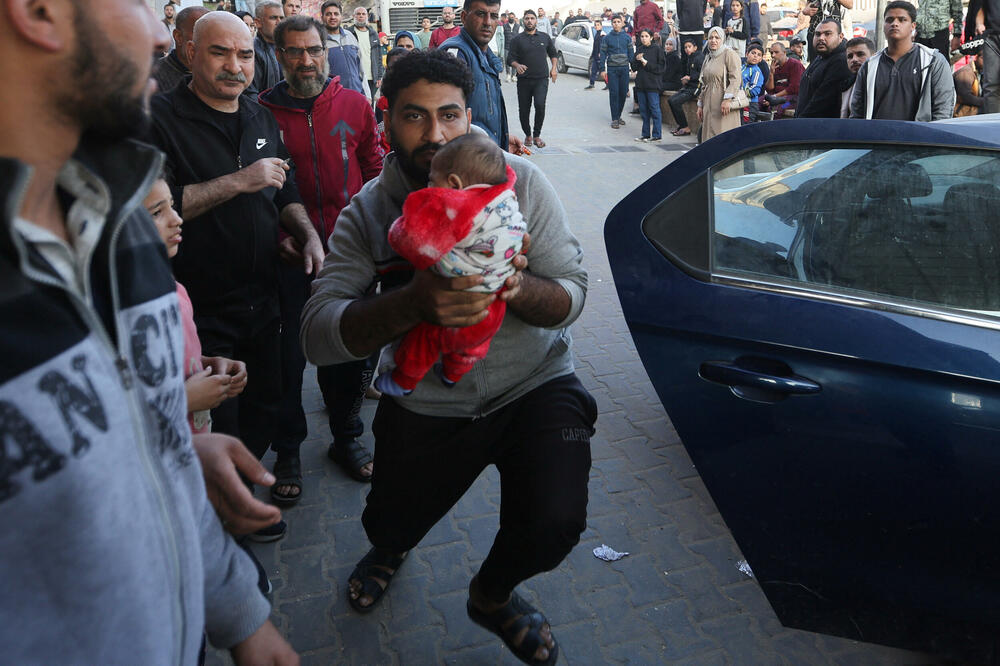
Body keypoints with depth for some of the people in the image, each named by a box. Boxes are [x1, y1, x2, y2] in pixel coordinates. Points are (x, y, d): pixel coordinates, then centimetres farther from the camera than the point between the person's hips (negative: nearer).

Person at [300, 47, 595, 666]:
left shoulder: (519, 181, -10)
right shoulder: (368, 212, -10)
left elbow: (573, 293, -10)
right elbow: (318, 336, -21)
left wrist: (519, 289, -34)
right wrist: (413, 302, -39)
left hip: (536, 385, -1)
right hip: (429, 402, 1)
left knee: (553, 524, -18)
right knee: (389, 527, 13)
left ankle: (492, 594, 20)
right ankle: (391, 547, 58)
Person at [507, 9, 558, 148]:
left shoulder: (545, 37, 11)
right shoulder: (518, 39, 5)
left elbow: (553, 54, 24)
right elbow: (510, 59, 1)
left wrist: (553, 68, 10)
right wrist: (517, 65, -20)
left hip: (541, 79, 0)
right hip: (524, 80, 1)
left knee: (540, 105, -19)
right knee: (524, 109, 4)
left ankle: (537, 135, -6)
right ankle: (527, 135, 25)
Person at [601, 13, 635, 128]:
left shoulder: (627, 37, 7)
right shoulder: (607, 38, 3)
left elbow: (631, 53, 9)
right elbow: (603, 54, 3)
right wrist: (603, 69, -3)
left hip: (624, 68, 2)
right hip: (612, 69, -2)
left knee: (623, 92, 5)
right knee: (614, 93, -6)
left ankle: (618, 115, 20)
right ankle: (614, 119, -2)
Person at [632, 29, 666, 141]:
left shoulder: (657, 49, -5)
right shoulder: (639, 49, 11)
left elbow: (662, 67, -10)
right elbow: (634, 67, 12)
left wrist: (646, 63, -13)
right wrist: (636, 59, -8)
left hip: (653, 84, -6)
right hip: (641, 83, 6)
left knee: (654, 109, -4)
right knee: (643, 109, 9)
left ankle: (657, 135, 1)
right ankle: (645, 134, 17)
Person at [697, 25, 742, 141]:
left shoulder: (729, 54, -3)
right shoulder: (708, 58, 20)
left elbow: (736, 79, -14)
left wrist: (727, 99, -23)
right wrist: (700, 105, 19)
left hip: (724, 106, -7)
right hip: (709, 106, 7)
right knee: (709, 137, 3)